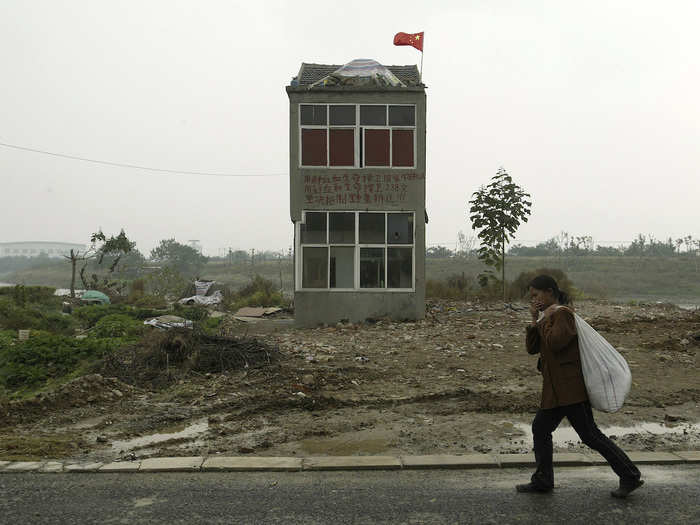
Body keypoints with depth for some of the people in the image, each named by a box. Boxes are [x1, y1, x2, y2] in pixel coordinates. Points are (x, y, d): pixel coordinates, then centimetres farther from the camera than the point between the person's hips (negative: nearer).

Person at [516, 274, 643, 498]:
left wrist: (544, 320, -12)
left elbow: (555, 343, -25)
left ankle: (630, 477, 7)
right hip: (557, 390, 10)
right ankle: (542, 480, 21)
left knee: (590, 434, -5)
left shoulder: (562, 313, -12)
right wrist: (535, 320, 1)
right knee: (540, 429, 12)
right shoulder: (549, 316, 17)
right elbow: (531, 348, 11)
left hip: (571, 388, -10)